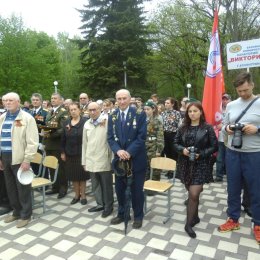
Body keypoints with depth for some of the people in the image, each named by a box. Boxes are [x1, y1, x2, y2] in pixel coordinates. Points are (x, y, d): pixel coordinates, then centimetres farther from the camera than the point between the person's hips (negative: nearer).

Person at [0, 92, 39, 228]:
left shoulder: (27, 118, -9)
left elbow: (32, 142, -13)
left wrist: (27, 160, -17)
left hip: (19, 158, -6)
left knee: (23, 188, 4)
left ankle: (25, 215, 19)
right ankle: (16, 212, 32)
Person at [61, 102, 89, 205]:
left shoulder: (85, 121, -8)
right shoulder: (66, 122, 6)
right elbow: (63, 138, 7)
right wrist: (62, 152, 4)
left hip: (82, 152, -4)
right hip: (70, 153, 4)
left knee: (82, 174, 6)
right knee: (73, 175, 10)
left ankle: (83, 195, 20)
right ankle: (77, 195, 25)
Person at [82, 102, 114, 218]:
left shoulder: (107, 121, -9)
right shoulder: (87, 124, 8)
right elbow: (85, 143, 11)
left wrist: (113, 159, -11)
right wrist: (84, 161, 12)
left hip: (104, 160, -5)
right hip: (91, 160, 5)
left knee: (106, 185, 7)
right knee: (95, 185, 16)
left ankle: (108, 206, 23)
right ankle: (100, 204, 32)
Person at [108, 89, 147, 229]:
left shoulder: (139, 114, -7)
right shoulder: (112, 117, 4)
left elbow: (141, 137, -12)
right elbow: (110, 138, 1)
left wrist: (129, 152, -20)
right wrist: (118, 150, -18)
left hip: (136, 159, -3)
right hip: (119, 158, 4)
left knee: (136, 189, 9)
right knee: (120, 189, 15)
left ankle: (138, 216, 28)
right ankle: (121, 214, 35)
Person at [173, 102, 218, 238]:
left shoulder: (208, 128, -5)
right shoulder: (183, 128, 4)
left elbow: (214, 146, -4)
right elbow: (175, 143, 8)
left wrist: (201, 154, -17)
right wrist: (182, 150, -13)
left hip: (200, 165, -3)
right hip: (185, 164, 4)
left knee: (193, 194, -9)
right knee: (191, 193, 16)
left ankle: (189, 223, 8)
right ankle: (195, 217, 37)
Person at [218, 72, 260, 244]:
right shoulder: (231, 105, 7)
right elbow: (223, 125, 14)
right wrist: (226, 129, -7)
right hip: (232, 153, 4)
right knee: (233, 188, 14)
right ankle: (233, 220, 32)